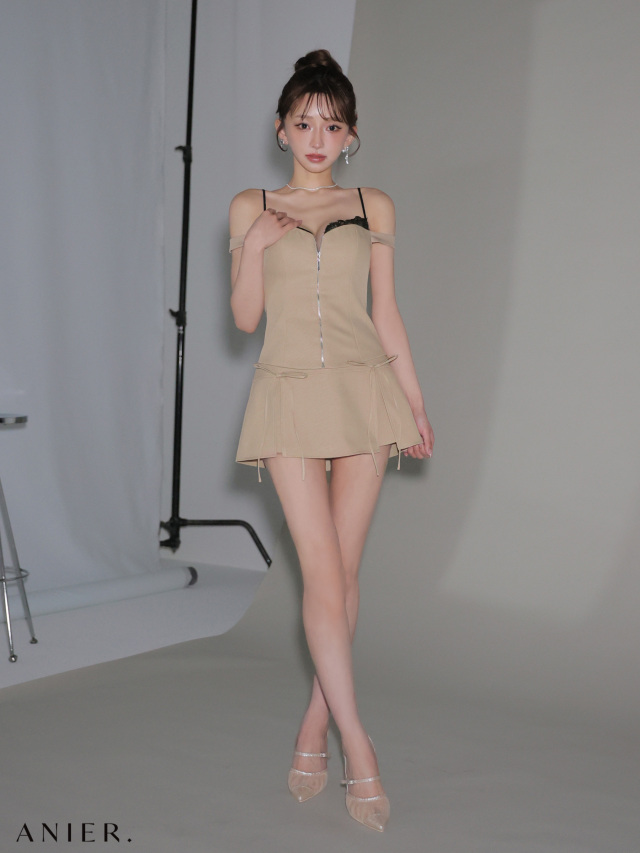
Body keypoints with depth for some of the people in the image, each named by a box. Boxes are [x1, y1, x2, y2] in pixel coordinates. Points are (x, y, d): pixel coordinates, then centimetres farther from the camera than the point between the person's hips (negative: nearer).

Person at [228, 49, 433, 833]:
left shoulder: (374, 207, 10)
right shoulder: (251, 207, 8)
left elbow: (385, 312, 13)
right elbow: (245, 317, 6)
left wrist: (415, 401, 10)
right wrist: (255, 246, -10)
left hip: (364, 389, 1)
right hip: (290, 393, -1)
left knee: (342, 569, 2)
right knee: (321, 571, -7)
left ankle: (314, 728, 16)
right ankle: (357, 748, -2)